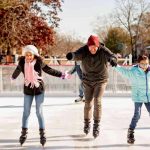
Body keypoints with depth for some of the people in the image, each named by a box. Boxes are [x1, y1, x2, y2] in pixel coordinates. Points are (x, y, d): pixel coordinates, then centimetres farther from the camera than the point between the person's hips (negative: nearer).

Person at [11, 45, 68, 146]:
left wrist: (61, 75, 5)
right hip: (28, 89, 2)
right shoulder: (22, 62, -10)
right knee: (26, 111, 7)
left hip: (39, 89, -2)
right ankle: (24, 133, 19)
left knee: (39, 112, -1)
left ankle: (42, 133, 8)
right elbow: (18, 70, 12)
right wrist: (13, 77, 32)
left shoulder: (39, 62, -14)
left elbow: (49, 70, 0)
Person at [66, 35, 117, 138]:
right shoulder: (84, 51, -17)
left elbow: (111, 55, -37)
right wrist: (71, 55, -61)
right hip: (87, 81, 2)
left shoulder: (103, 51, -19)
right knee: (88, 103, 8)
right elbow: (76, 55, -35)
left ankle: (97, 125, -6)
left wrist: (112, 59, -62)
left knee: (97, 101, -16)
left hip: (101, 80, -2)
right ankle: (87, 123, 30)